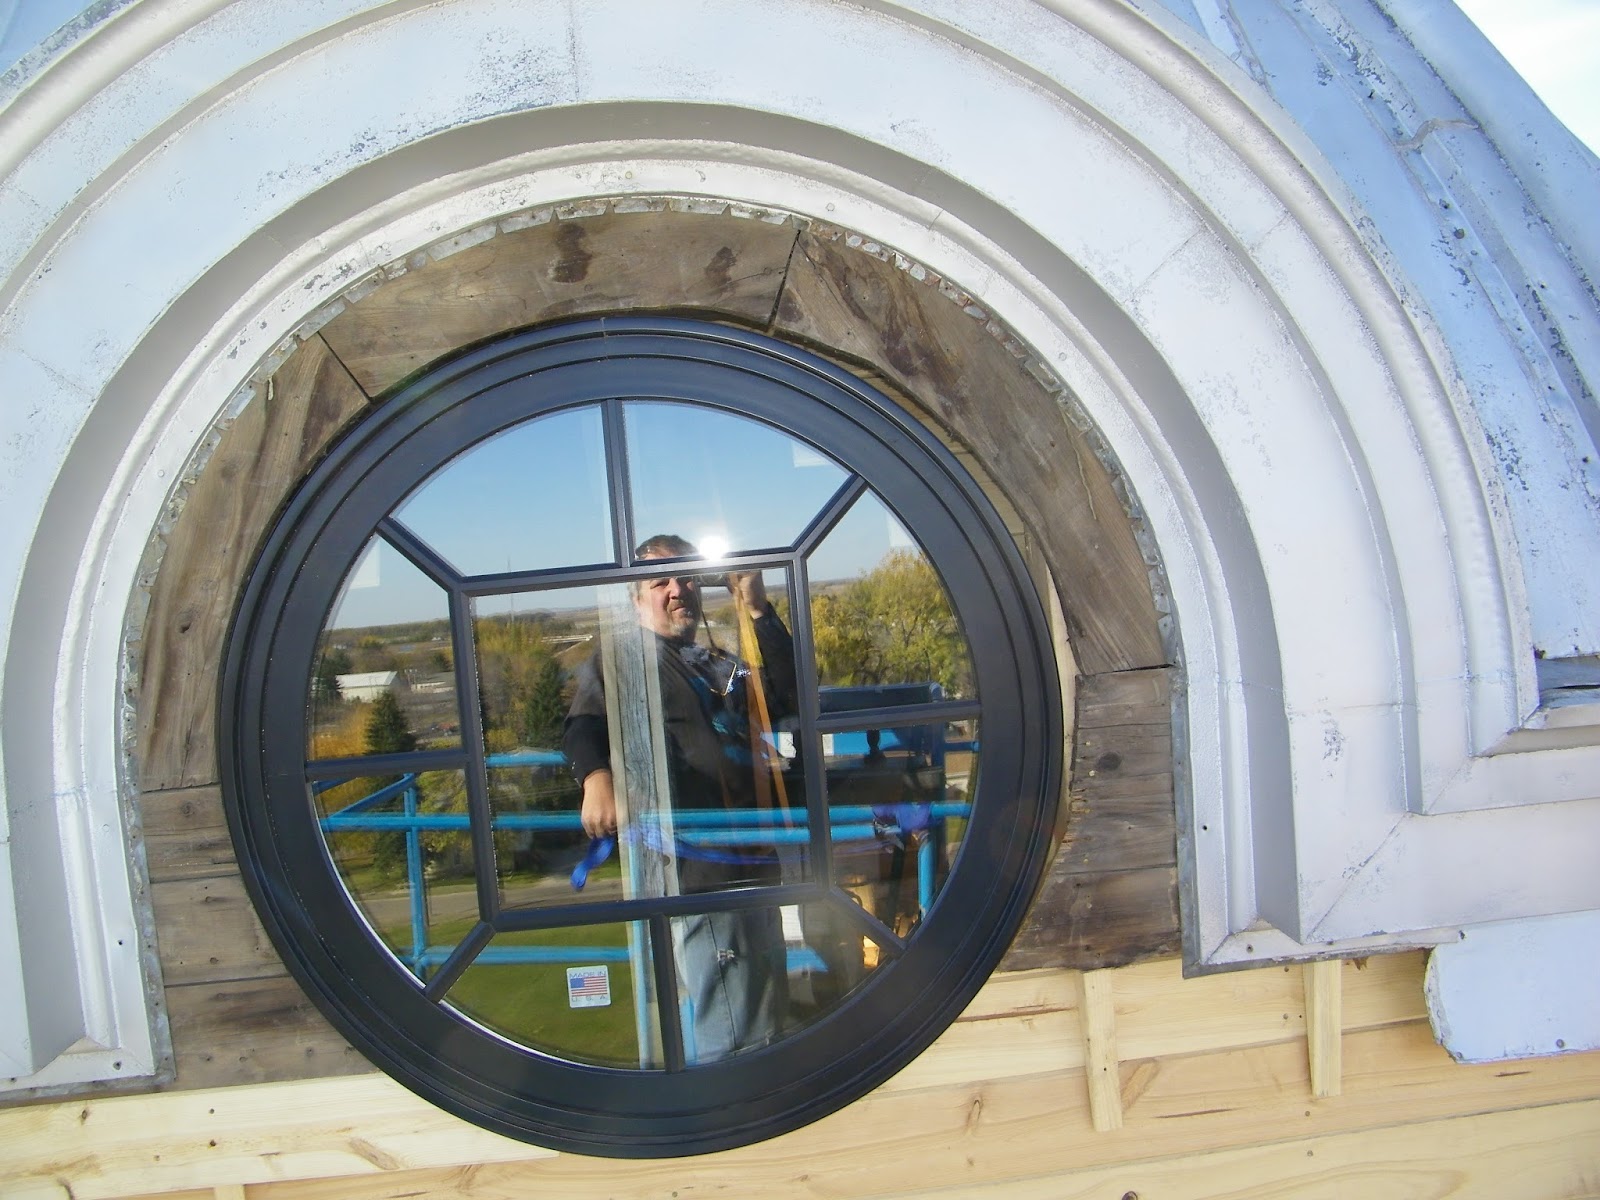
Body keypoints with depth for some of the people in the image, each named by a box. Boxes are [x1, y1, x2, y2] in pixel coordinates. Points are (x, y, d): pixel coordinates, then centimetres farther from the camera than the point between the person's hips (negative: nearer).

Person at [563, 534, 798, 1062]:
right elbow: (584, 724, -15)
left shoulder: (723, 666, 22)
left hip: (754, 862, 8)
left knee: (767, 1015, 21)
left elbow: (787, 695, 5)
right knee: (724, 1040, -6)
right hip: (696, 866, -8)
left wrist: (756, 609, -2)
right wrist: (596, 777, -37)